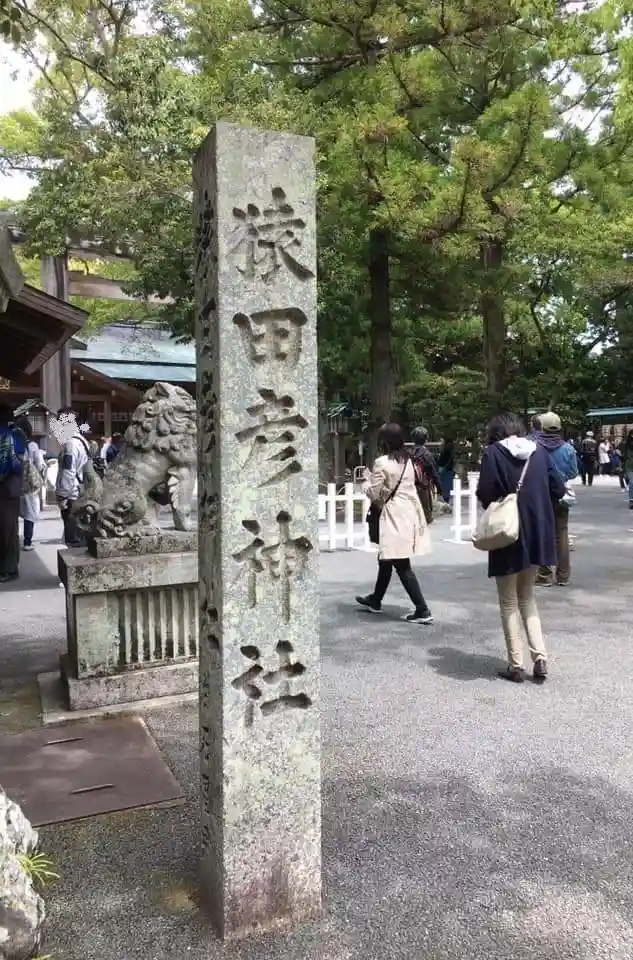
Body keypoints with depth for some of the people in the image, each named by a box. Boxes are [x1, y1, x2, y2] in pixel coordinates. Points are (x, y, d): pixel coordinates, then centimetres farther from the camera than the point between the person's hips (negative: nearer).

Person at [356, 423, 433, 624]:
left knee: (402, 565, -4)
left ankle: (422, 610, -5)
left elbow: (373, 493, -8)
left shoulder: (382, 463, -14)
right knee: (386, 559, 21)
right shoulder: (407, 461, 8)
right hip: (409, 512, 9)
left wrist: (367, 482, 10)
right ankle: (375, 600, 35)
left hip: (395, 516, -8)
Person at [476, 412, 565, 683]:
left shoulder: (493, 452, -7)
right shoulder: (538, 451, 4)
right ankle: (540, 656, 11)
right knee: (527, 595, 20)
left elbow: (485, 494, -15)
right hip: (536, 531, 4)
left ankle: (516, 665, 12)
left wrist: (498, 505, 6)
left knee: (509, 602, 9)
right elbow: (558, 489, 2)